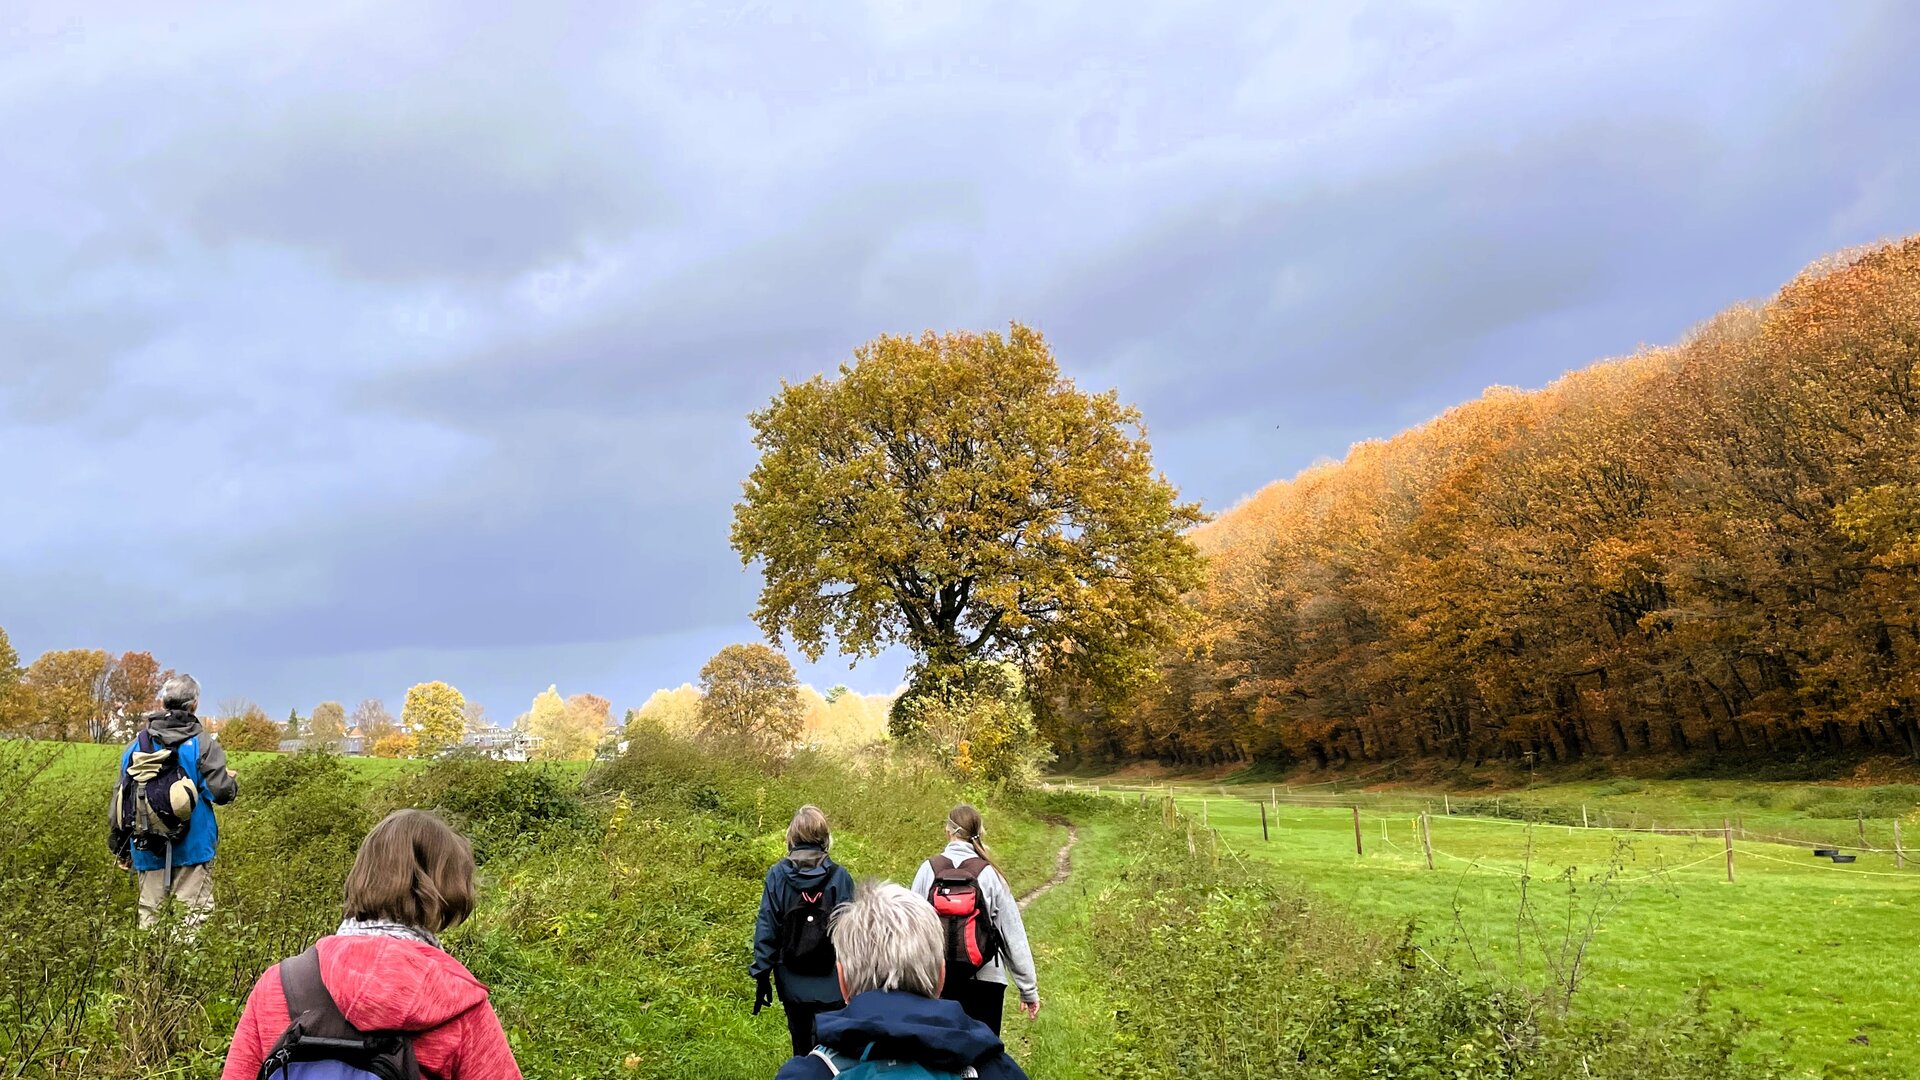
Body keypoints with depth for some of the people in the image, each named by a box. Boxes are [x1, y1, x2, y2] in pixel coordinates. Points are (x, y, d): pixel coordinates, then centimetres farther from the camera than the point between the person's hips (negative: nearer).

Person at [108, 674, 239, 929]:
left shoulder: (135, 745, 8)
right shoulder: (202, 743, -7)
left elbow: (119, 798, 11)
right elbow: (222, 792, -13)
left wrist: (119, 847, 20)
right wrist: (233, 781, 11)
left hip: (147, 848, 4)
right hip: (192, 848, -4)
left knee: (148, 912, 13)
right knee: (198, 910, -2)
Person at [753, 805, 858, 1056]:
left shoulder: (777, 875, -6)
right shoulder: (839, 876, -8)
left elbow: (766, 928, -5)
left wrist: (762, 974, 3)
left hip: (794, 985, 1)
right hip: (831, 983, -1)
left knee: (802, 1049, 16)